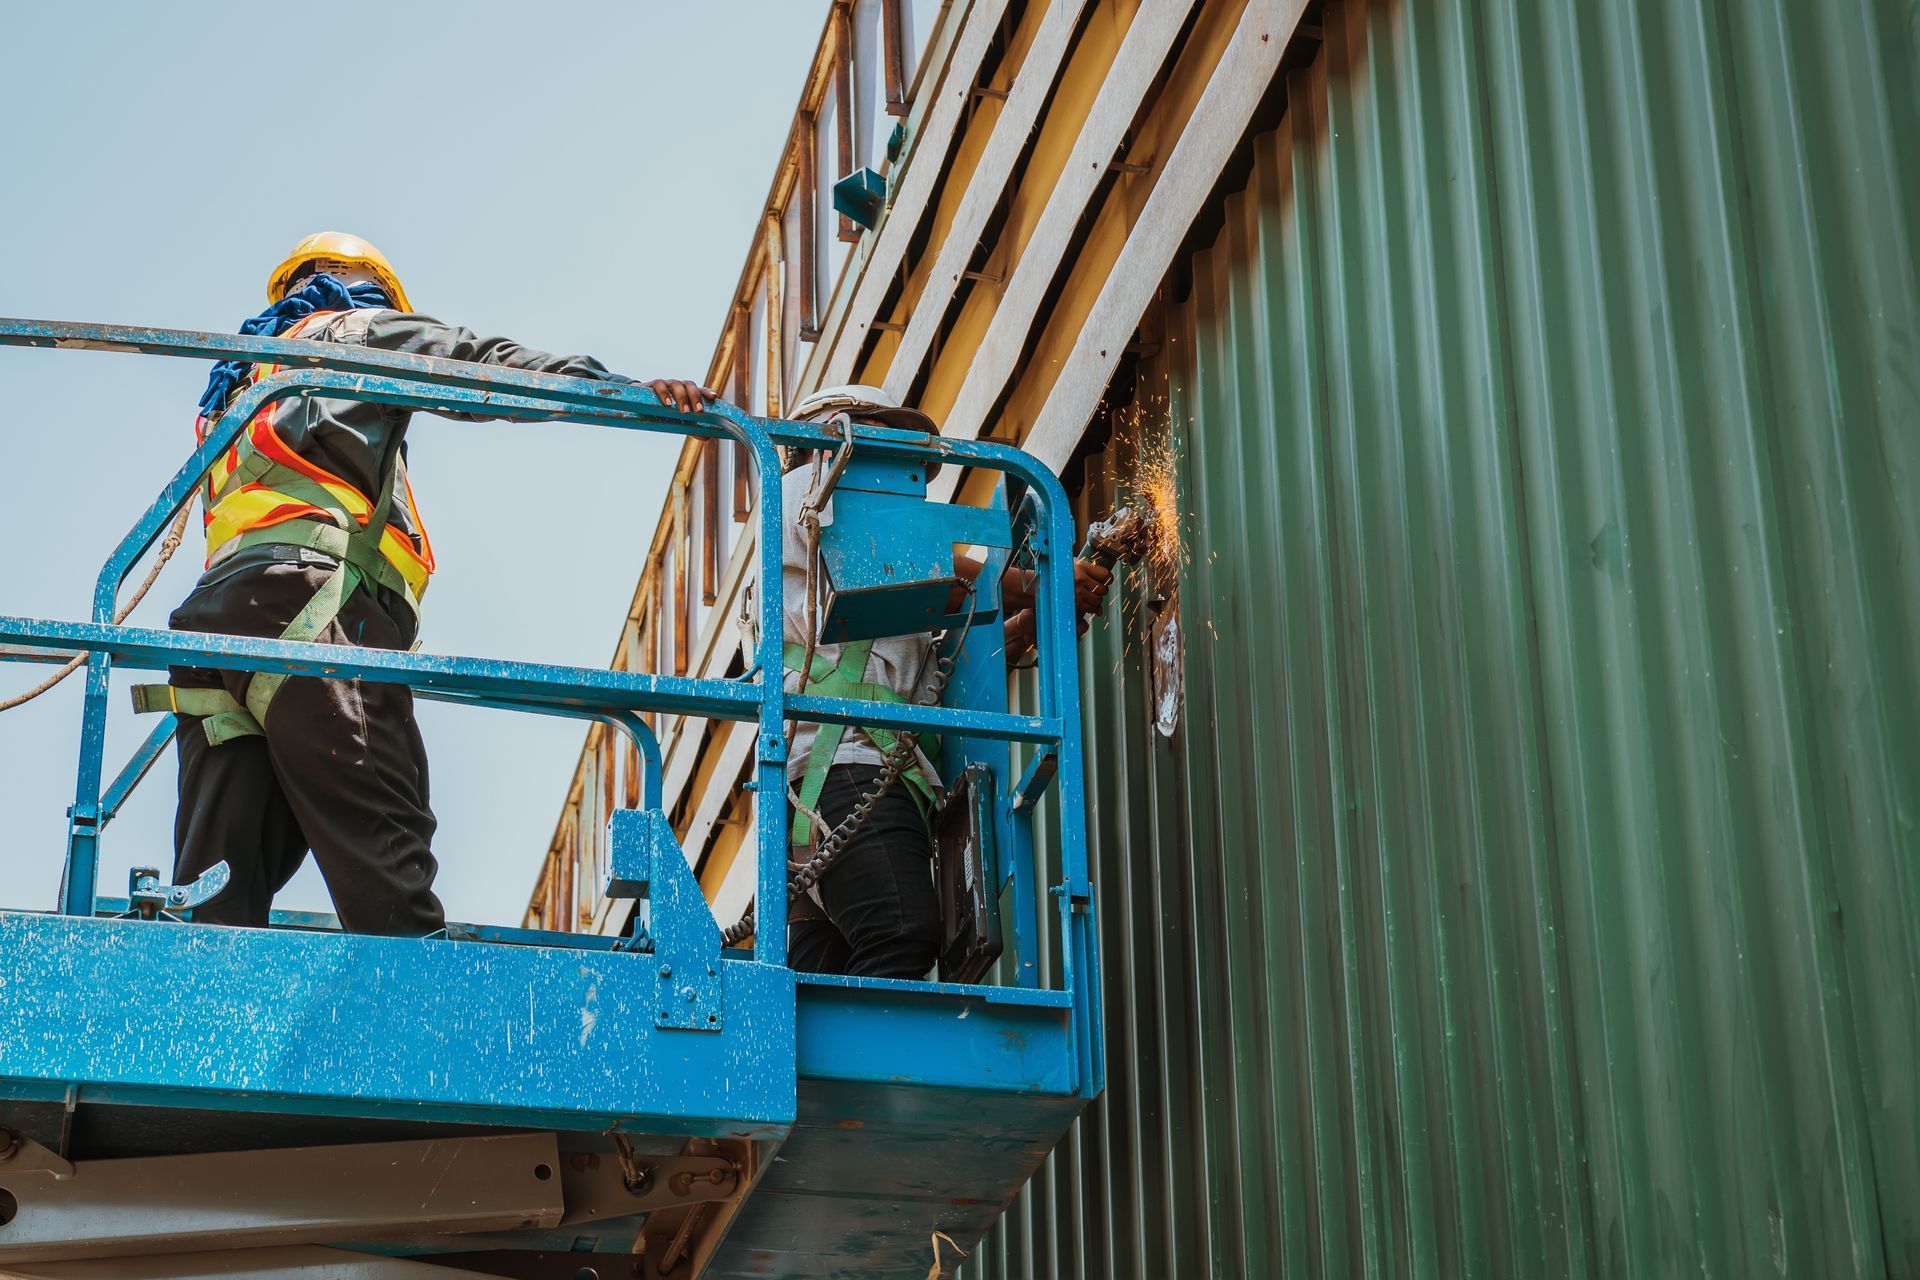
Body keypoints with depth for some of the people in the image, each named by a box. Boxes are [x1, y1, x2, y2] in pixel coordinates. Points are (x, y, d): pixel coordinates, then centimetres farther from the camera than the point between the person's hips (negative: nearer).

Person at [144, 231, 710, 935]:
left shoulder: (232, 386, 39)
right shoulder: (356, 328, 19)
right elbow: (480, 365, 7)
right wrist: (628, 390, 1)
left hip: (216, 608, 7)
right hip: (313, 605, -7)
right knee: (384, 868, -18)